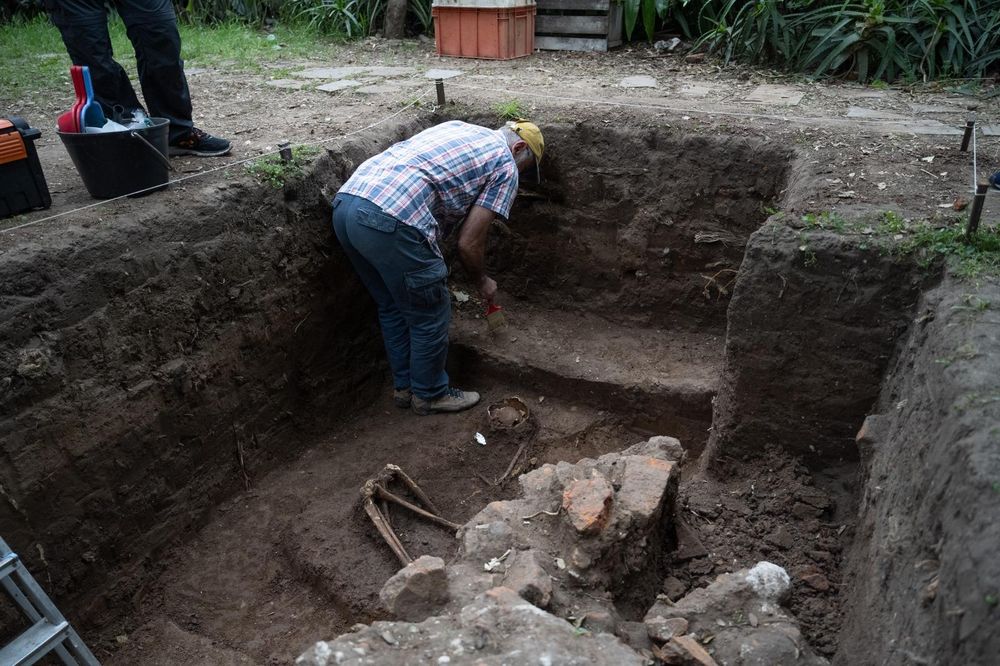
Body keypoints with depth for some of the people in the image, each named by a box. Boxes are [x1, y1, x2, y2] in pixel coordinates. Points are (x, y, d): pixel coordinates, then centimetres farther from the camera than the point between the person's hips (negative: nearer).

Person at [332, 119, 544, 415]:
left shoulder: (456, 127, 30)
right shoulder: (505, 166, 8)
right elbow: (469, 242, 3)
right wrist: (482, 281, 22)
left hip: (345, 202, 9)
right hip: (392, 222, -8)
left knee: (393, 308, 25)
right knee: (430, 316, 13)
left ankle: (405, 386, 39)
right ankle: (429, 394, 30)